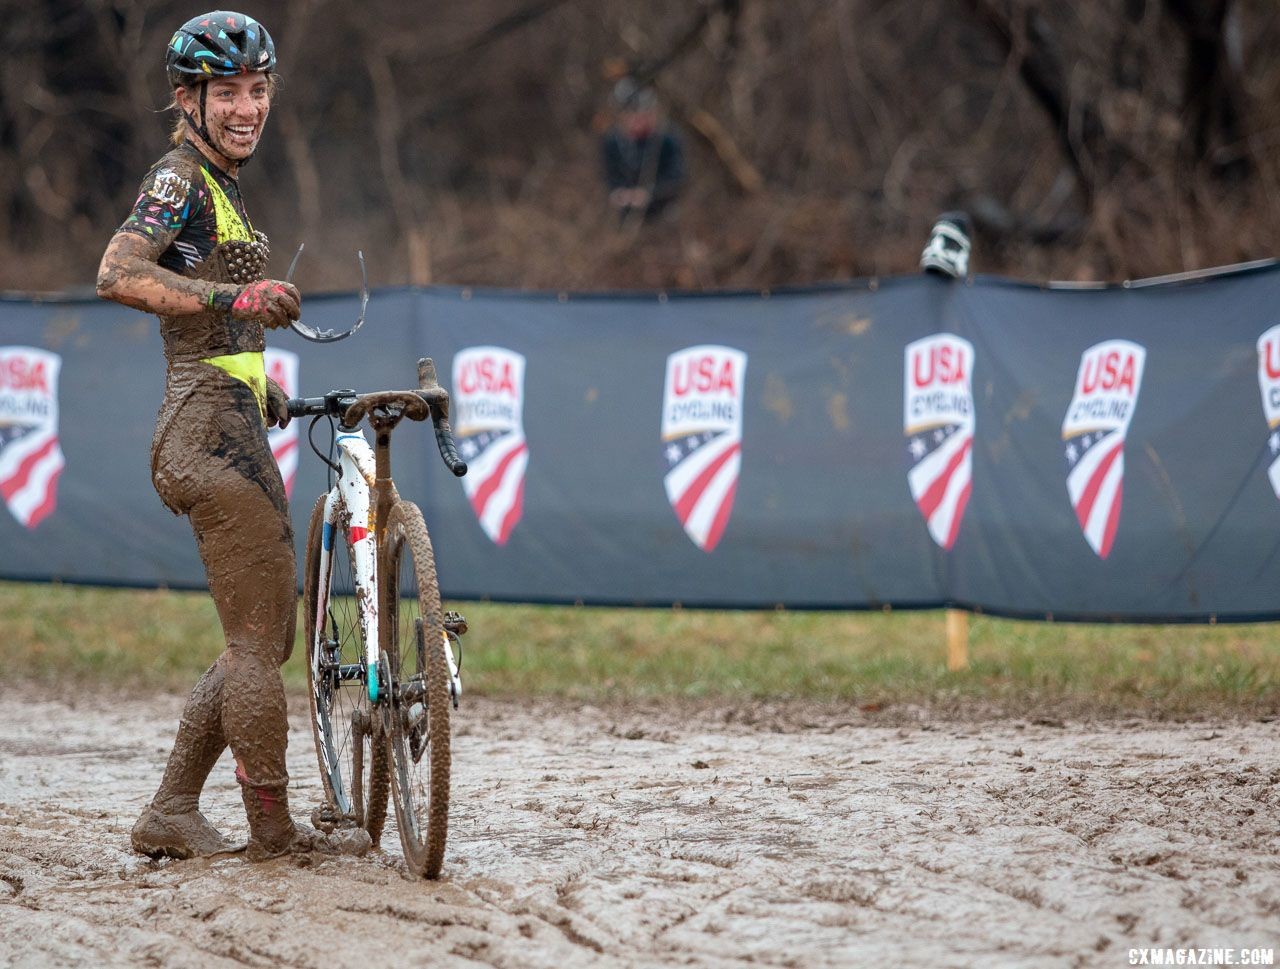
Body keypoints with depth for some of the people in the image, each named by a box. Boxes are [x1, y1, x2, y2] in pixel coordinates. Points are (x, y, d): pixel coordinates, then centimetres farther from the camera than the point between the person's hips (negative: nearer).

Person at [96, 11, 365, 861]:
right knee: (259, 640, -8)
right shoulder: (179, 179, -8)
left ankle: (171, 813, 15)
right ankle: (274, 831, -2)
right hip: (209, 431, -10)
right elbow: (118, 274, -26)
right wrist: (234, 296, -35)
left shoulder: (220, 185, 22)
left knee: (267, 636, 12)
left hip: (235, 426, 10)